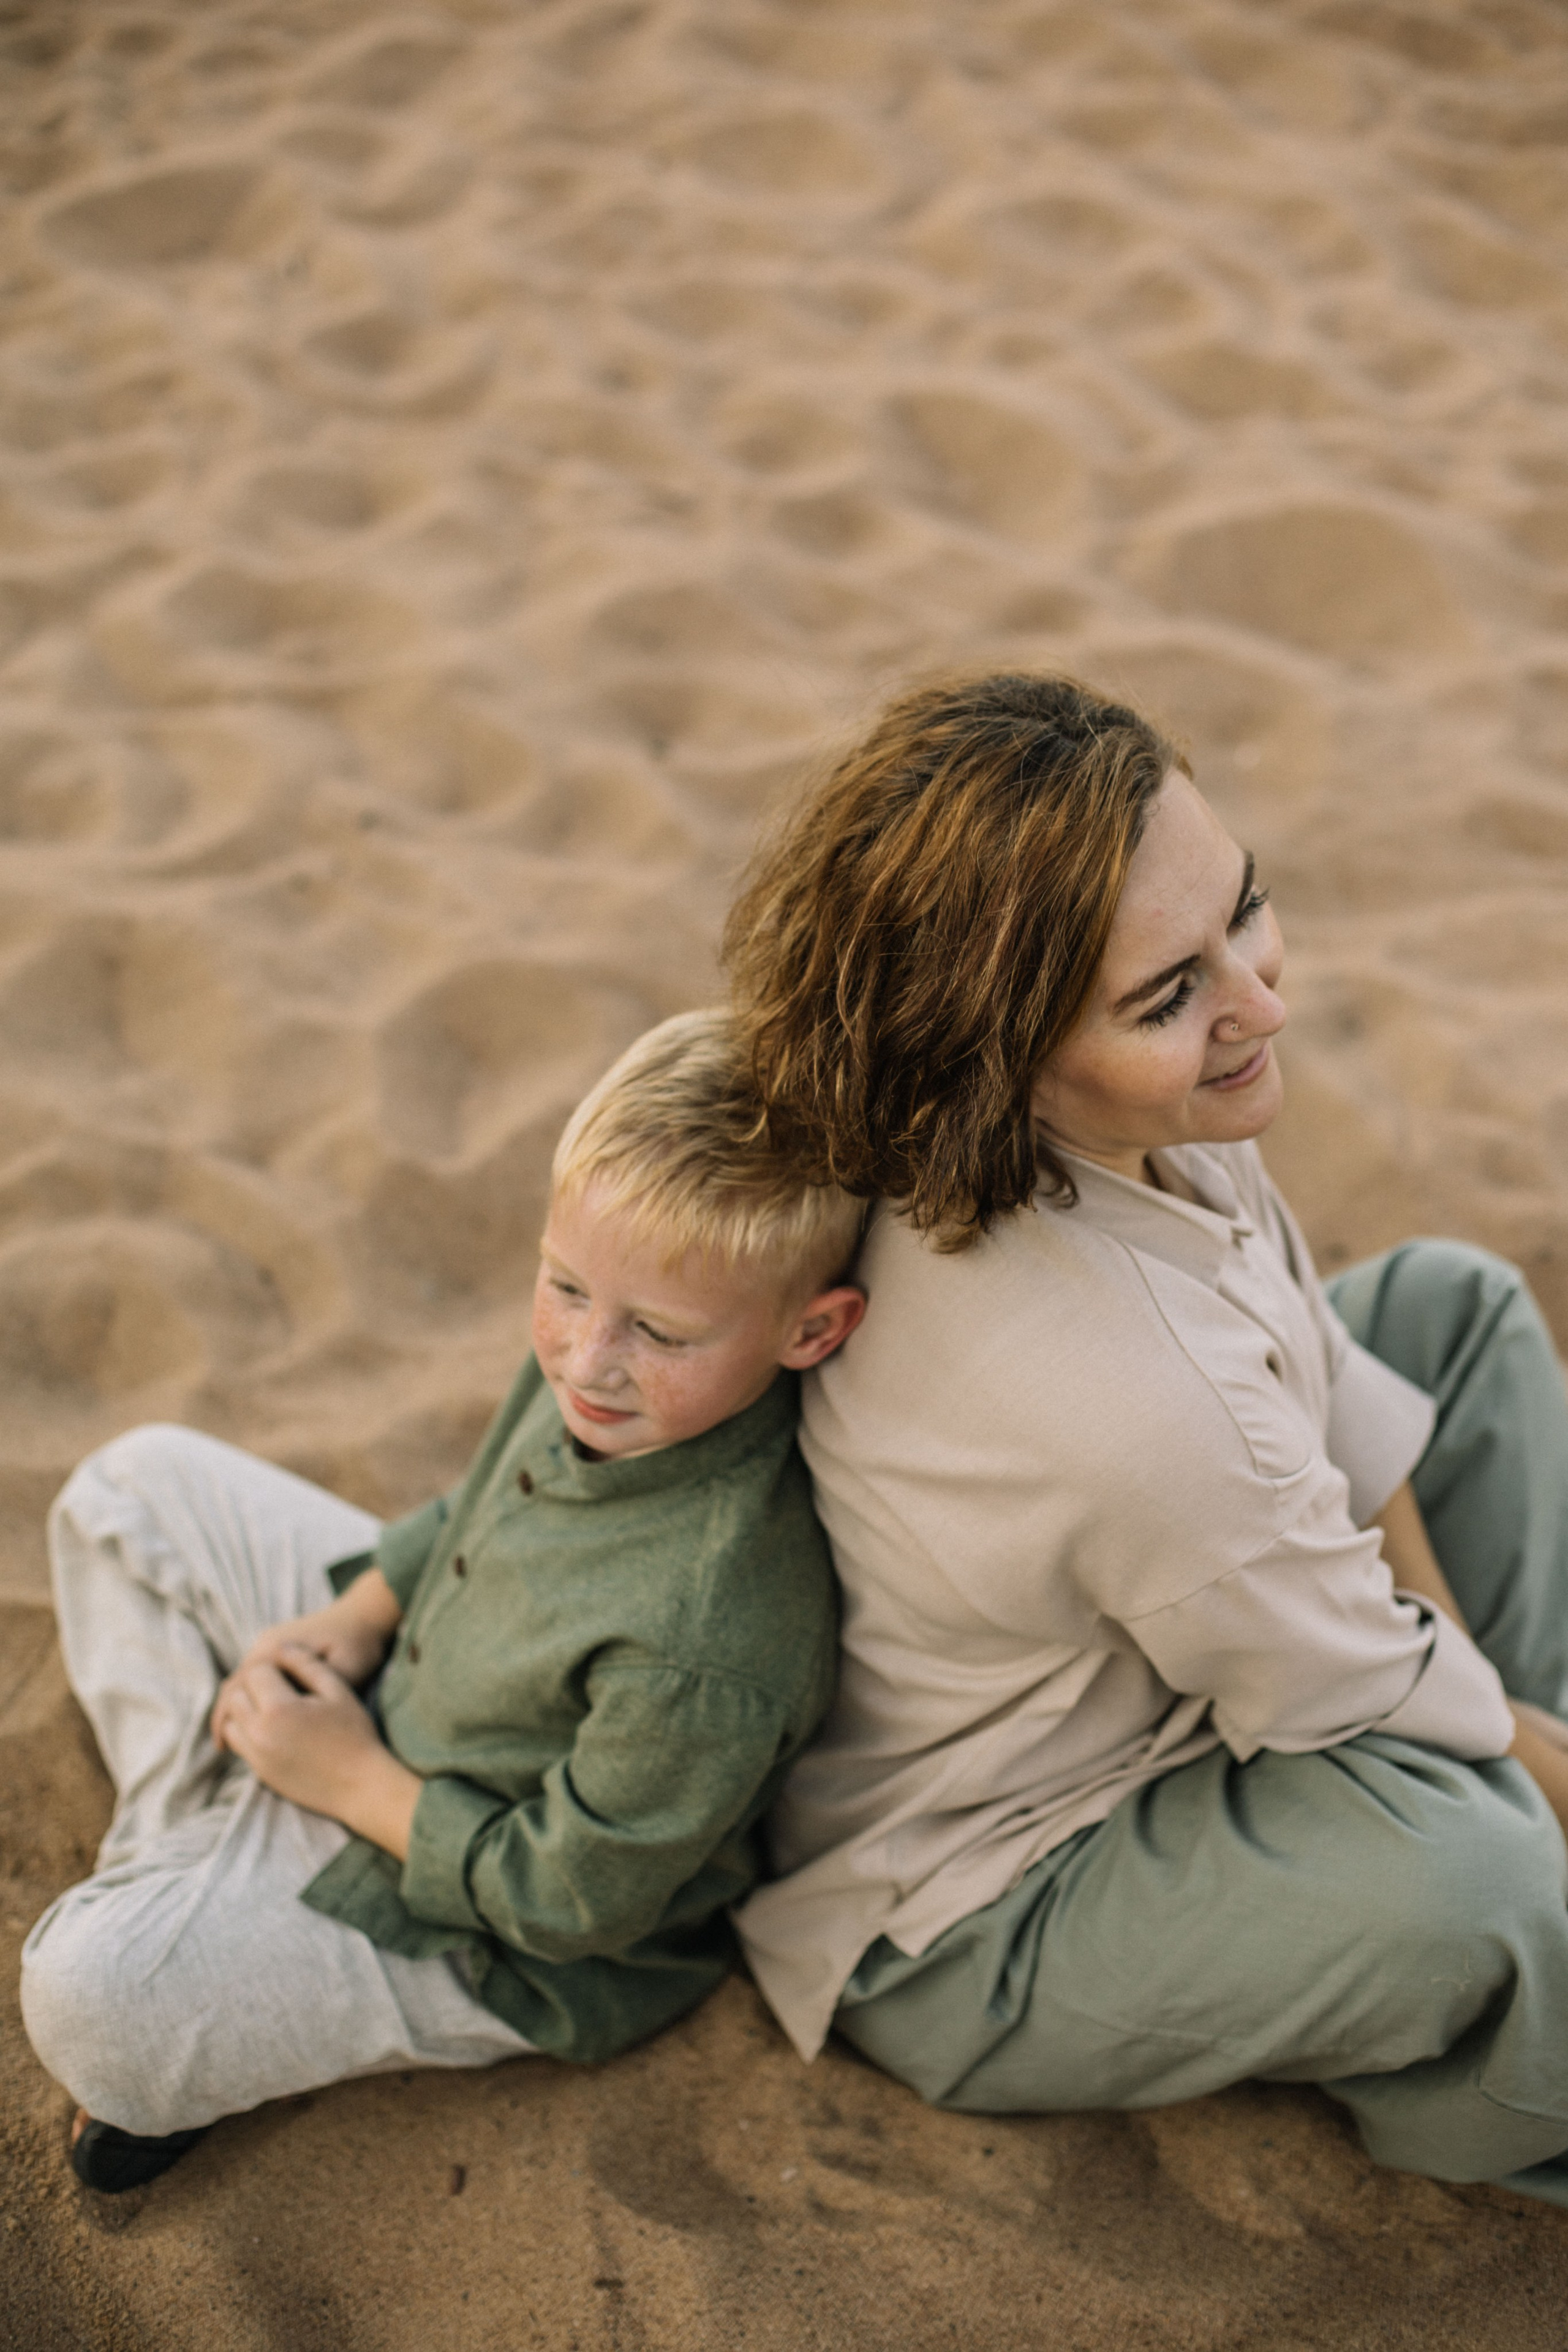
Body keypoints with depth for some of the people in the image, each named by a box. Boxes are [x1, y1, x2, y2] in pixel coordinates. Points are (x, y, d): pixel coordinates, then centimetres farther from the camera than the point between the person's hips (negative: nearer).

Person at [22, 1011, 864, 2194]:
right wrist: (351, 1619, -5)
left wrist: (360, 1781, -16)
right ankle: (183, 1846, 15)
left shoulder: (704, 1651, -41)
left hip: (501, 1940, -8)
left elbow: (573, 1899, -26)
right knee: (137, 1488, 12)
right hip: (406, 1686, 9)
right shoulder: (604, 1367, -17)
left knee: (91, 1992, -26)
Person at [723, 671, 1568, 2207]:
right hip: (962, 1934, -8)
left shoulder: (1130, 1128, -17)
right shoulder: (1124, 1393, -41)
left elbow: (1332, 1391, -1)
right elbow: (1381, 1714, -24)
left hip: (1131, 1687, 9)